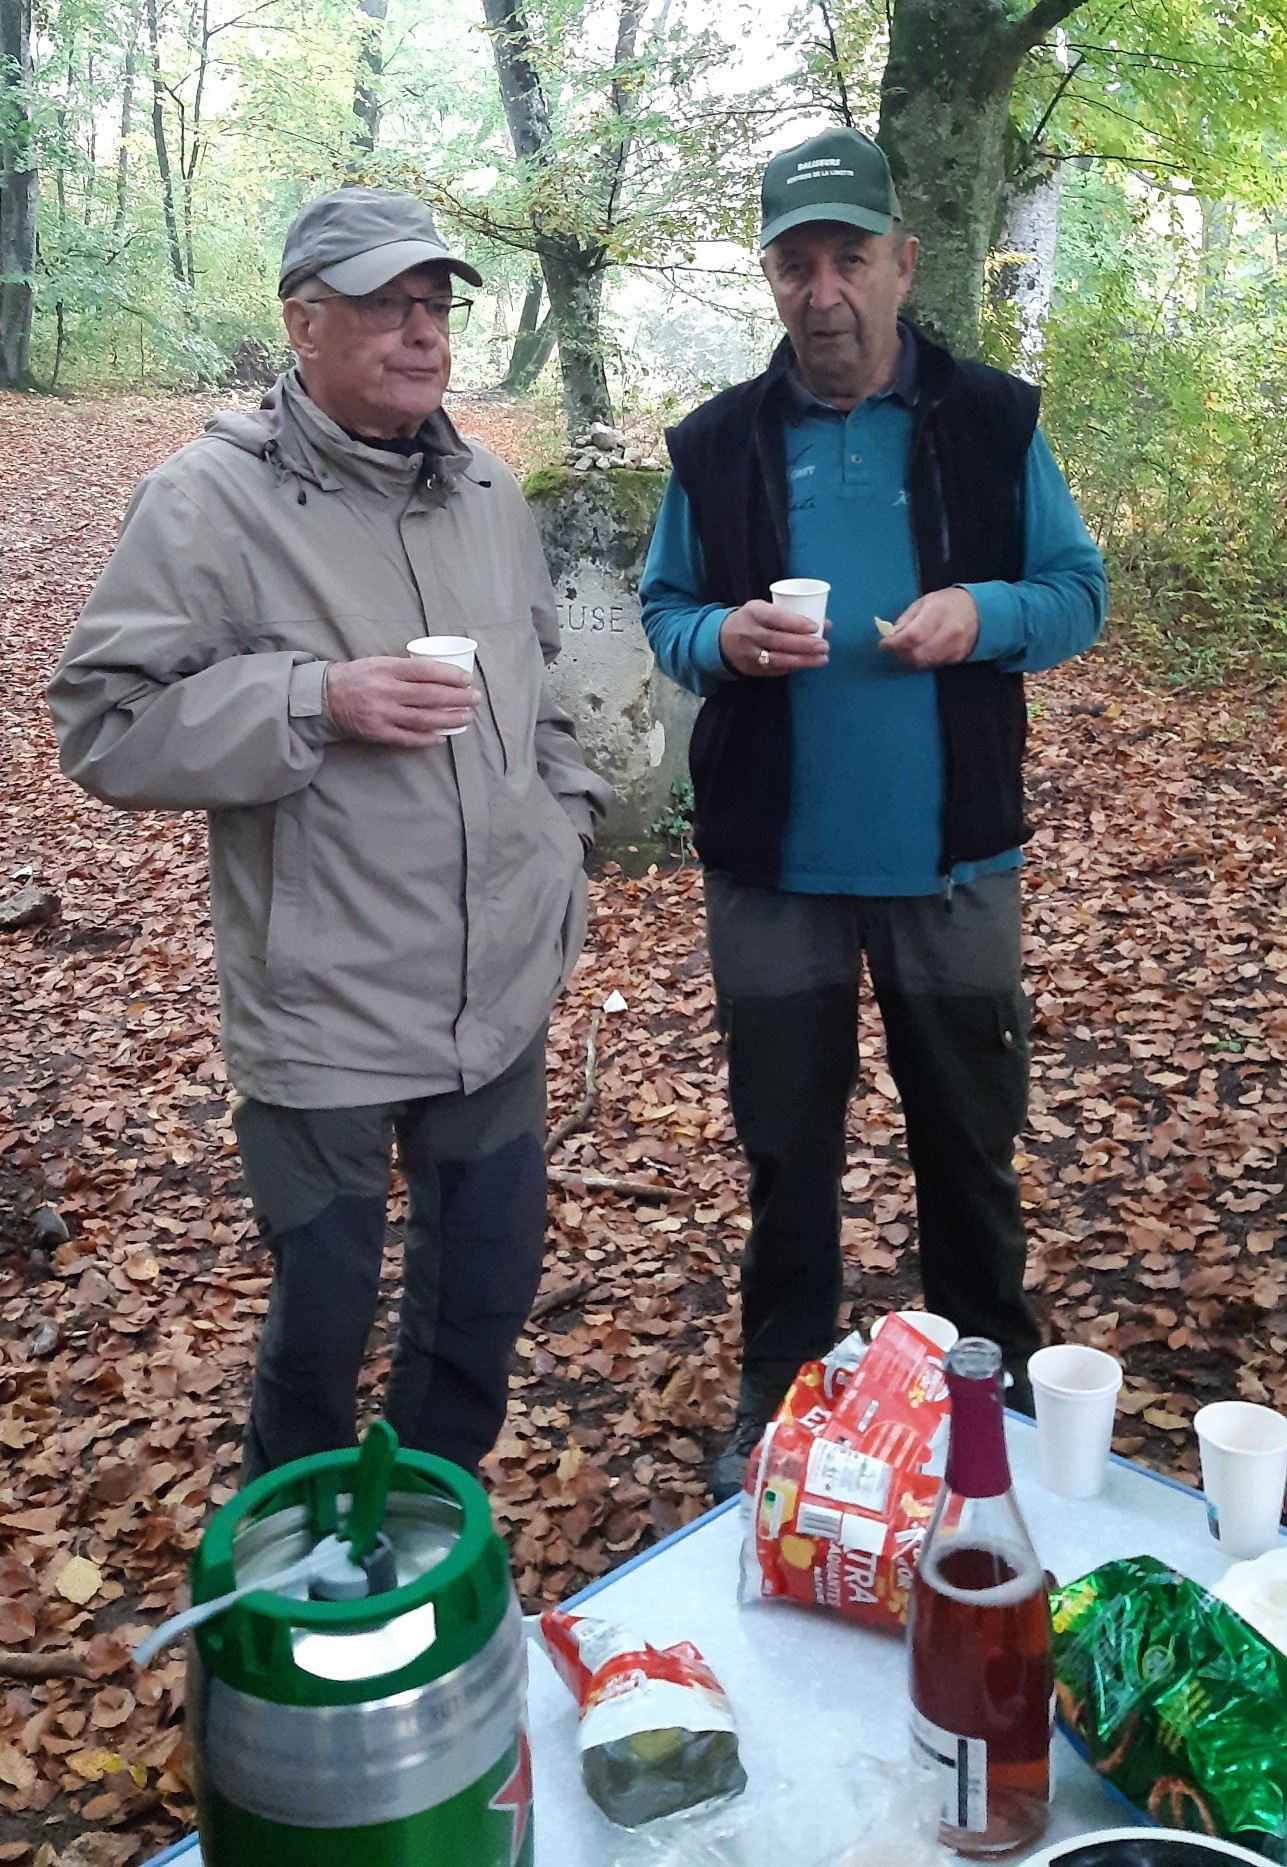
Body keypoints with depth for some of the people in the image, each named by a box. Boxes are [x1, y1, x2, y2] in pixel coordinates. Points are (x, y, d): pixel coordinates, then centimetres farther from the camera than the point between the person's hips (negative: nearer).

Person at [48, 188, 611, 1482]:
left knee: (489, 1286, 18)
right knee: (322, 1312, 8)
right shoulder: (211, 498, -10)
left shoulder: (484, 493, 10)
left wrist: (563, 825, 12)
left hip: (502, 993, 6)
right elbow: (105, 728, -14)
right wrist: (316, 701, -23)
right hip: (325, 1018, -6)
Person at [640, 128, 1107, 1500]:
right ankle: (779, 1401, 32)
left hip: (951, 858, 0)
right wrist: (723, 637, -16)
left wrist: (985, 611, -18)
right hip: (773, 863, 1)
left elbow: (1078, 592, 3)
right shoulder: (717, 443, 1)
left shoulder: (989, 421, 0)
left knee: (969, 1133, 13)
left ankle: (993, 1384, 36)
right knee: (785, 1145, 13)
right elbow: (663, 609, 7)